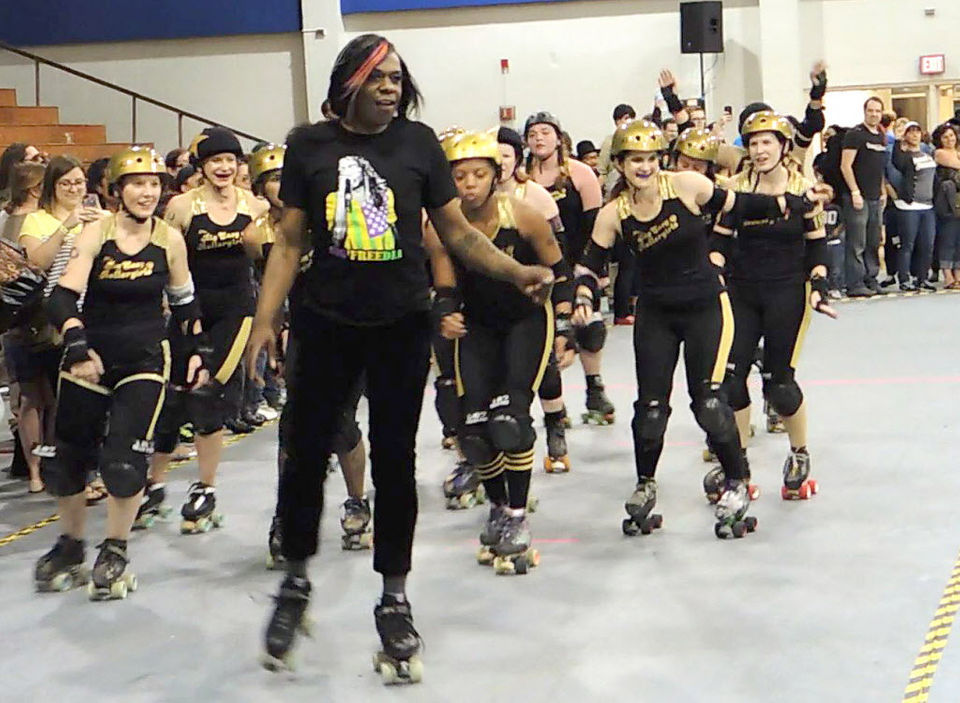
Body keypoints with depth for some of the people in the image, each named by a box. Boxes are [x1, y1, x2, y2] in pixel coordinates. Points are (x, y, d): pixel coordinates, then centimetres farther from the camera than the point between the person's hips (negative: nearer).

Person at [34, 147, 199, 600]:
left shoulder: (169, 239, -4)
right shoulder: (95, 233, -11)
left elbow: (183, 303, 11)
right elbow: (62, 299, -20)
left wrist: (197, 352, 9)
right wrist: (77, 346, -35)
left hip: (145, 357, 0)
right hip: (90, 355, 0)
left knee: (125, 457, -12)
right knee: (68, 456, 8)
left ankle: (115, 554, 8)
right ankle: (71, 548, 30)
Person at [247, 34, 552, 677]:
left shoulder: (419, 142, -1)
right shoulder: (309, 146, -1)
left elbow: (458, 233, 0)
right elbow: (291, 242, 2)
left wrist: (519, 272, -13)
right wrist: (266, 317, -6)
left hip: (402, 327, 0)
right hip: (326, 326, 0)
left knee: (395, 460, 6)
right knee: (307, 454, 5)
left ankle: (395, 600, 19)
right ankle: (296, 584, 26)